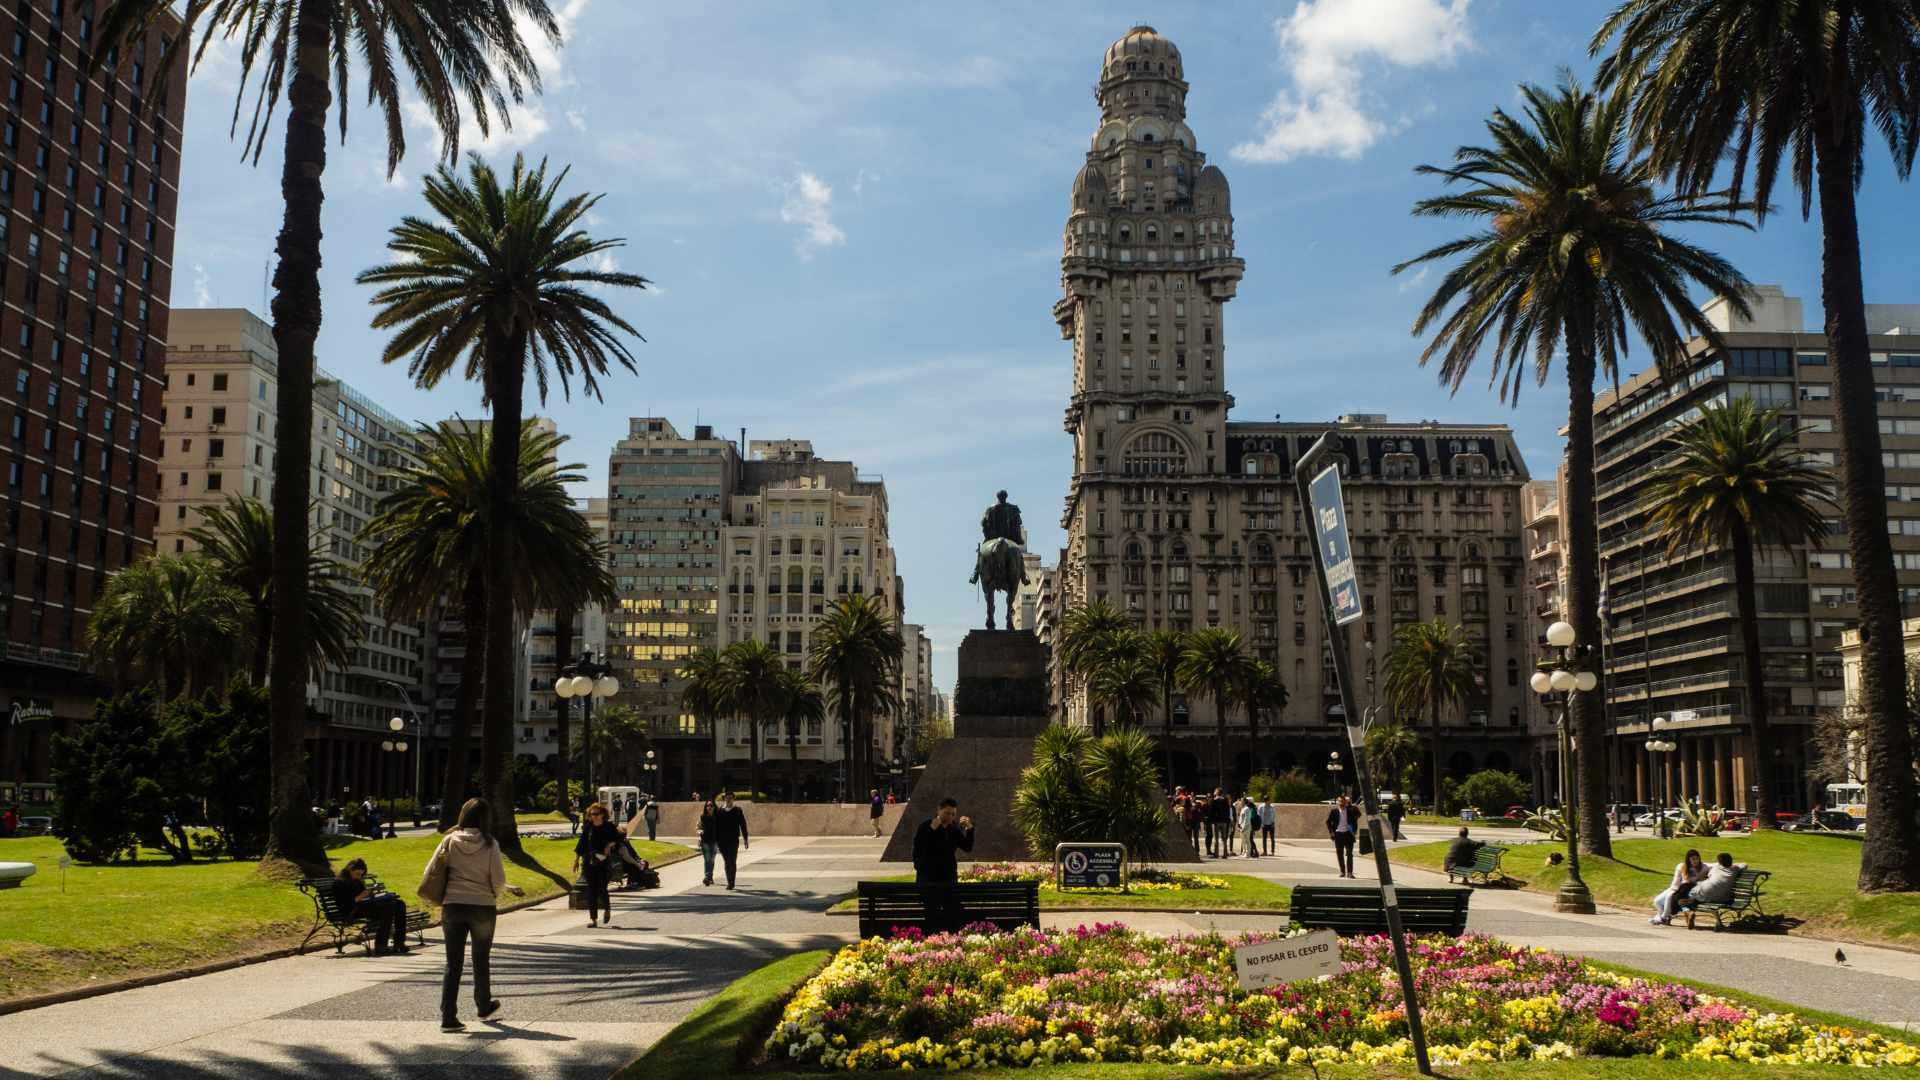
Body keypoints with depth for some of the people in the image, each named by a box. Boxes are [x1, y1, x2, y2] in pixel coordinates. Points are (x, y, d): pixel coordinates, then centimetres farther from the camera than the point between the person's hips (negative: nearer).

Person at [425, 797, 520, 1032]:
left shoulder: (449, 841, -3)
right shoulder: (489, 844, -7)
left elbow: (429, 873, -4)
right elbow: (498, 880, -8)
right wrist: (506, 890, 14)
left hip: (453, 906, 1)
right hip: (483, 907, -1)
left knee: (453, 963, 6)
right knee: (481, 960, 17)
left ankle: (448, 1017, 0)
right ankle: (484, 1007, 35)